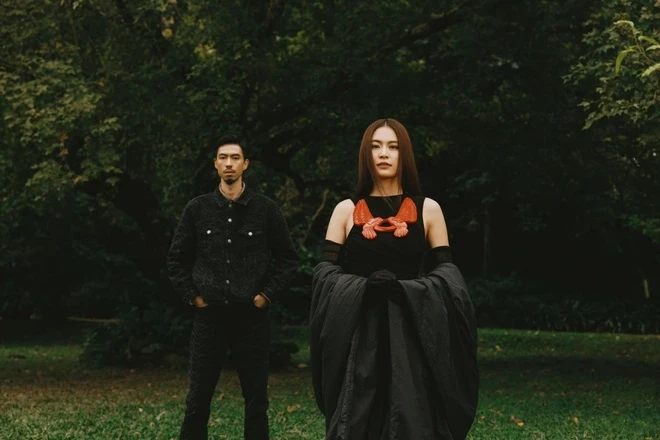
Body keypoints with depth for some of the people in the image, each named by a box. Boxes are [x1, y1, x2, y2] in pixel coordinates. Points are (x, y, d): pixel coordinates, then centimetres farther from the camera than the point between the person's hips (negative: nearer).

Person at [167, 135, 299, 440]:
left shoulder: (266, 209, 1)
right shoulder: (197, 209, 4)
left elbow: (287, 258, 7)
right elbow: (176, 258, 11)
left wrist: (269, 294, -1)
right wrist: (191, 295, 2)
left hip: (252, 316, 0)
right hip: (209, 316, 1)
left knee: (256, 398, 4)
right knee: (198, 398, 3)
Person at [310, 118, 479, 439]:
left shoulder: (428, 210, 7)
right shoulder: (346, 211, 8)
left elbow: (447, 274, 3)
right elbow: (325, 272, 1)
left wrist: (410, 291, -15)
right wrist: (363, 288, -17)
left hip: (413, 339, 0)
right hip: (357, 340, 0)